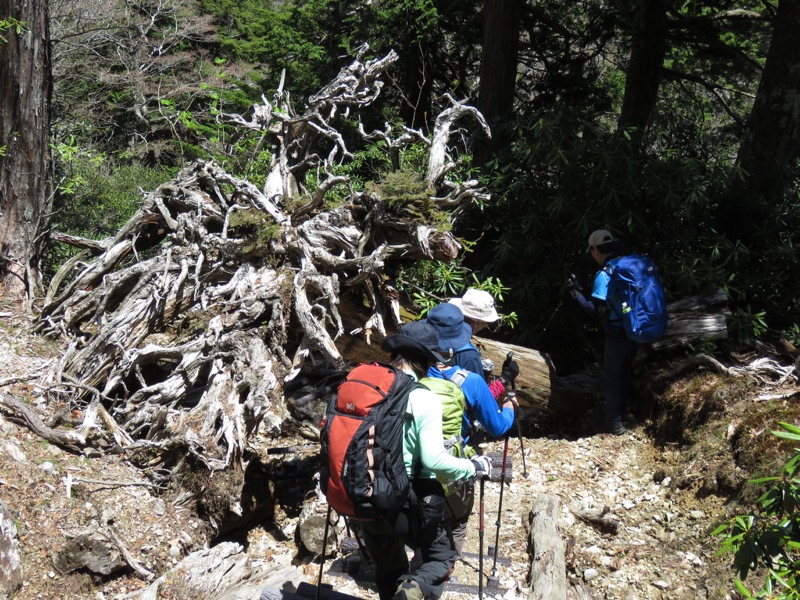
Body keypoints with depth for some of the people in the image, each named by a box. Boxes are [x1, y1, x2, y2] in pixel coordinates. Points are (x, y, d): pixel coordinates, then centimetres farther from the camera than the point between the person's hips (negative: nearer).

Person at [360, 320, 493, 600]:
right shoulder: (424, 399, -16)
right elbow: (434, 459, -22)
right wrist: (474, 467, -6)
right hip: (407, 506, -5)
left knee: (388, 572, 24)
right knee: (443, 556, 18)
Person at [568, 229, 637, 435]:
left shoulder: (604, 274, -19)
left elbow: (593, 308, -21)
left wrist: (575, 292, -11)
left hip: (617, 334, -7)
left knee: (611, 377, 7)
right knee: (624, 372, 25)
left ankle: (614, 424, 12)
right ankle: (623, 409, 41)